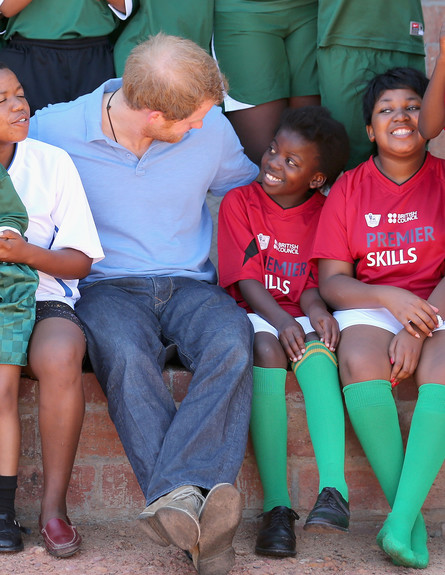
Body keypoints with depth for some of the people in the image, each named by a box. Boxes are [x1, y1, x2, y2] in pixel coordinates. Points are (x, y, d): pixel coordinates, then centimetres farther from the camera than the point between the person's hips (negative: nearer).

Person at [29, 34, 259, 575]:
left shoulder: (212, 130, 4)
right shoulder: (54, 130, -5)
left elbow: (250, 190, 22)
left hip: (189, 283, 2)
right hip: (106, 285, -2)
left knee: (231, 342, -34)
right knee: (126, 354, -38)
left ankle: (174, 501, -48)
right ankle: (193, 508, -49)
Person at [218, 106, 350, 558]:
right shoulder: (238, 203, 2)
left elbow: (313, 282, 3)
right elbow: (246, 280, -7)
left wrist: (315, 310, -21)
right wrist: (280, 320, -25)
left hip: (298, 318, 2)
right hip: (253, 316, -1)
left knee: (318, 346, -33)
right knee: (265, 346, -35)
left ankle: (333, 490, -47)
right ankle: (276, 505, -38)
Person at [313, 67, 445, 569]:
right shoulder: (349, 189, 10)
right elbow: (332, 282, 3)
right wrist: (392, 299, -16)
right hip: (369, 306, 1)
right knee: (360, 358, -33)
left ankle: (400, 519, -37)